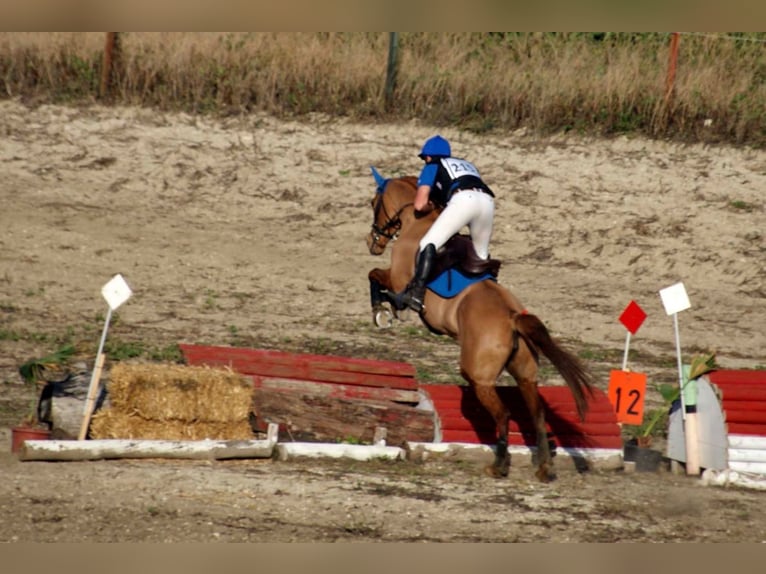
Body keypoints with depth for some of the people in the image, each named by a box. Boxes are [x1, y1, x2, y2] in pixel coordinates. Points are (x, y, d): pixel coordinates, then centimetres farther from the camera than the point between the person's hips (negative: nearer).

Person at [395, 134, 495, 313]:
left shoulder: (432, 166, 25)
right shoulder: (467, 164, 42)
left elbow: (420, 205, 14)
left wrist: (432, 207, 36)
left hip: (463, 199, -6)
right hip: (488, 200, 6)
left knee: (429, 244, -12)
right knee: (481, 256, 24)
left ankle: (416, 292, -29)